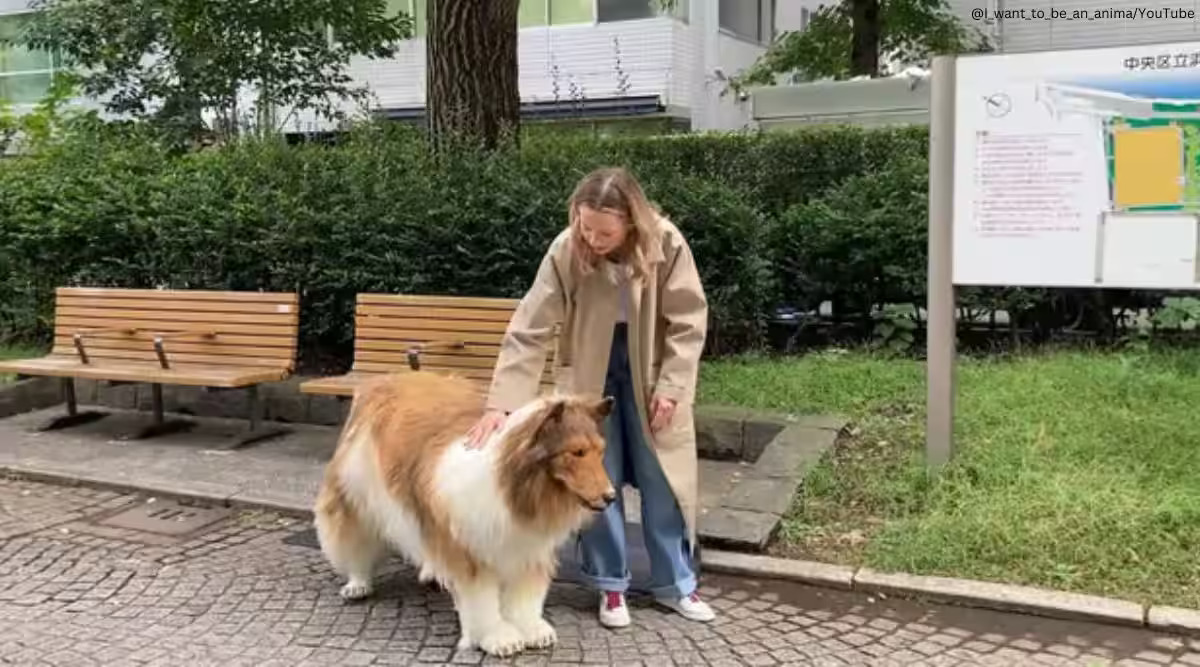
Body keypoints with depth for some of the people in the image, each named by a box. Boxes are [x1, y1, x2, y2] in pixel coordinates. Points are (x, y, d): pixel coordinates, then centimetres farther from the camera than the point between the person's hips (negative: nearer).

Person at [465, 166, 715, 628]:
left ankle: (674, 583, 22)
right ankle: (610, 584, 21)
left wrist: (670, 386, -16)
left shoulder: (667, 244, -23)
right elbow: (528, 330, -25)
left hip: (651, 373, 0)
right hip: (588, 374, 0)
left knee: (664, 479, 6)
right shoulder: (566, 250, -24)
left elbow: (688, 322, -12)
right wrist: (501, 402, -32)